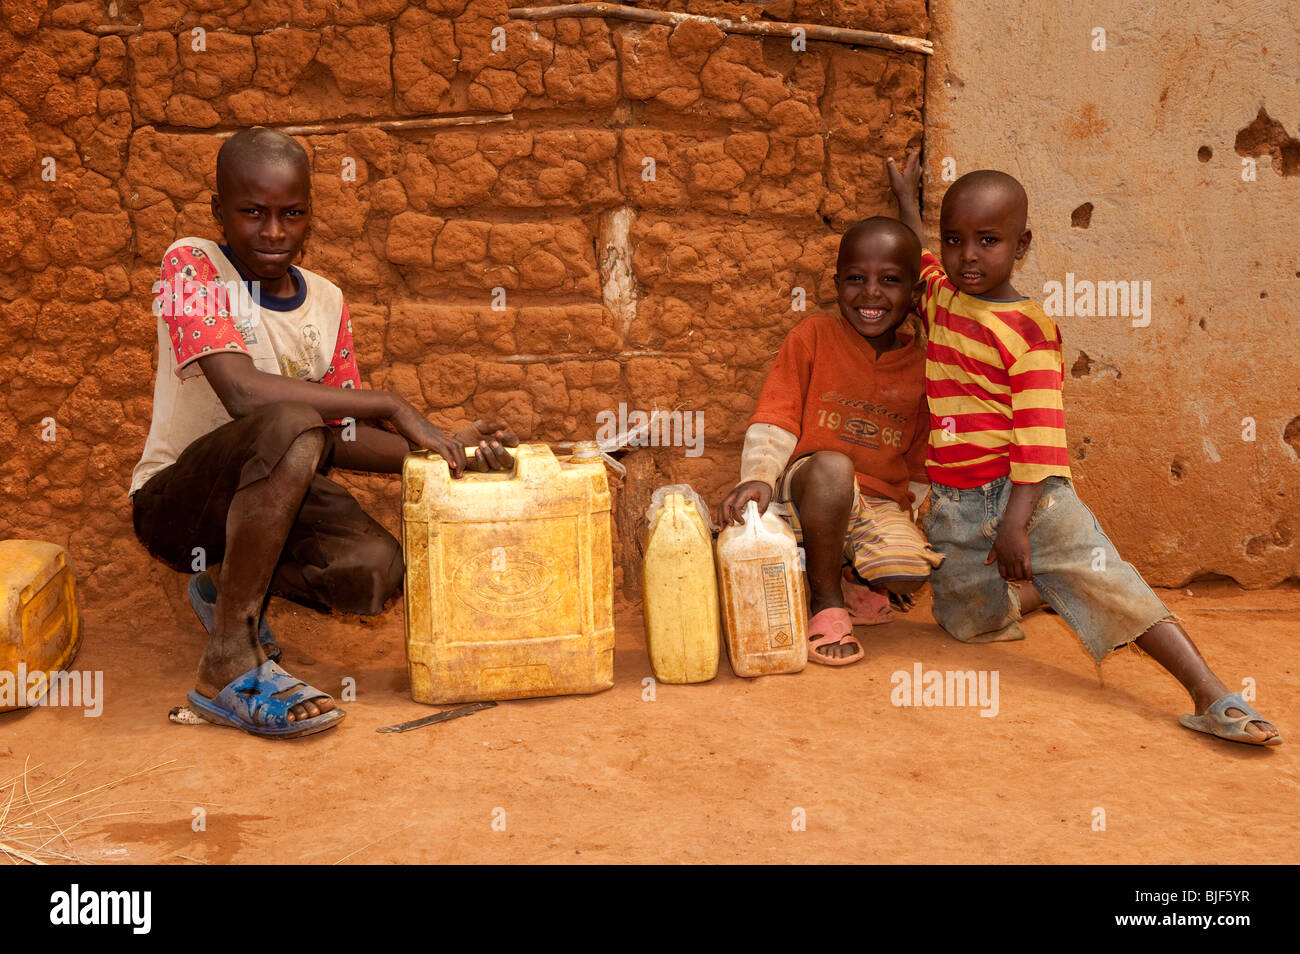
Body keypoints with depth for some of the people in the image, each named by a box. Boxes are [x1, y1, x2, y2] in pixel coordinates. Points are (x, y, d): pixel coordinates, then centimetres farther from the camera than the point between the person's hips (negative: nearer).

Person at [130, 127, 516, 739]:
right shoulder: (190, 266, -14)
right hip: (175, 499, -6)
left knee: (376, 568, -23)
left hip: (267, 496, 6)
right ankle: (229, 664, -26)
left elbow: (340, 435, 5)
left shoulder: (326, 302, 4)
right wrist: (389, 405, -25)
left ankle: (227, 583, 9)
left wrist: (445, 447, -10)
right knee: (291, 425, -36)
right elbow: (242, 391, -29)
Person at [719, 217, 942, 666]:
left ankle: (853, 580, 12)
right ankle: (825, 601, -15)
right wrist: (758, 476, -26)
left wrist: (914, 526, 8)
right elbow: (773, 422, -8)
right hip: (804, 492, -3)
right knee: (832, 466, -38)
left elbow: (919, 469, 16)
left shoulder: (920, 368, 7)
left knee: (909, 571, -29)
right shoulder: (813, 337, -1)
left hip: (879, 503, 3)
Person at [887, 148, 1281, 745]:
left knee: (1103, 578, -19)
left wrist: (1016, 519, -23)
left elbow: (1039, 431, -15)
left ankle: (1211, 697, -22)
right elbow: (917, 255, 35)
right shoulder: (939, 298, 8)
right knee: (968, 620, 0)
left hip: (1025, 489, -5)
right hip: (954, 500, 5)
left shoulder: (1029, 328, -10)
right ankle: (1037, 590, 28)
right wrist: (905, 195, 46)